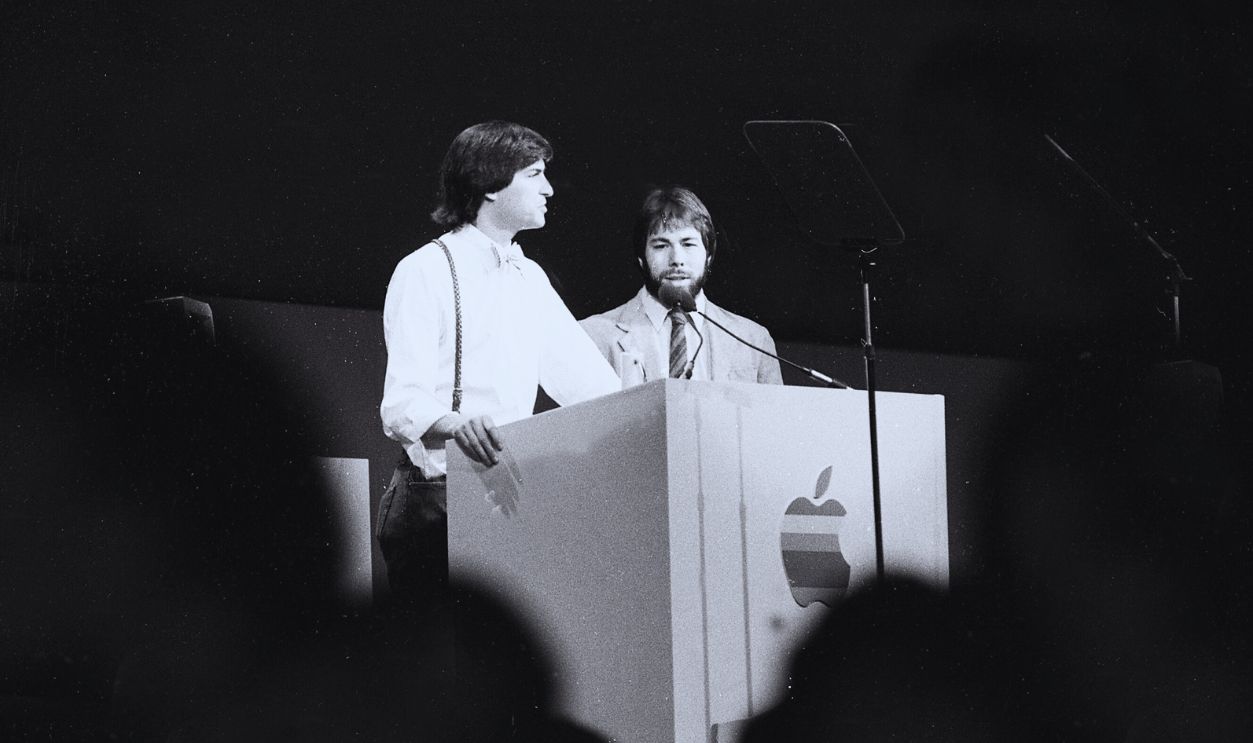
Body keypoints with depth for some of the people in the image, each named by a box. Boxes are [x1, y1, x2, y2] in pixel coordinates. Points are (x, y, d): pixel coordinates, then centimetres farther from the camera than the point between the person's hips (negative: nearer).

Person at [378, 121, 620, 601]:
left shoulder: (530, 278, 18)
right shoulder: (426, 272, -5)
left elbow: (587, 381, 17)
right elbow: (403, 407, -17)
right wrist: (458, 424, -37)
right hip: (438, 502, -6)